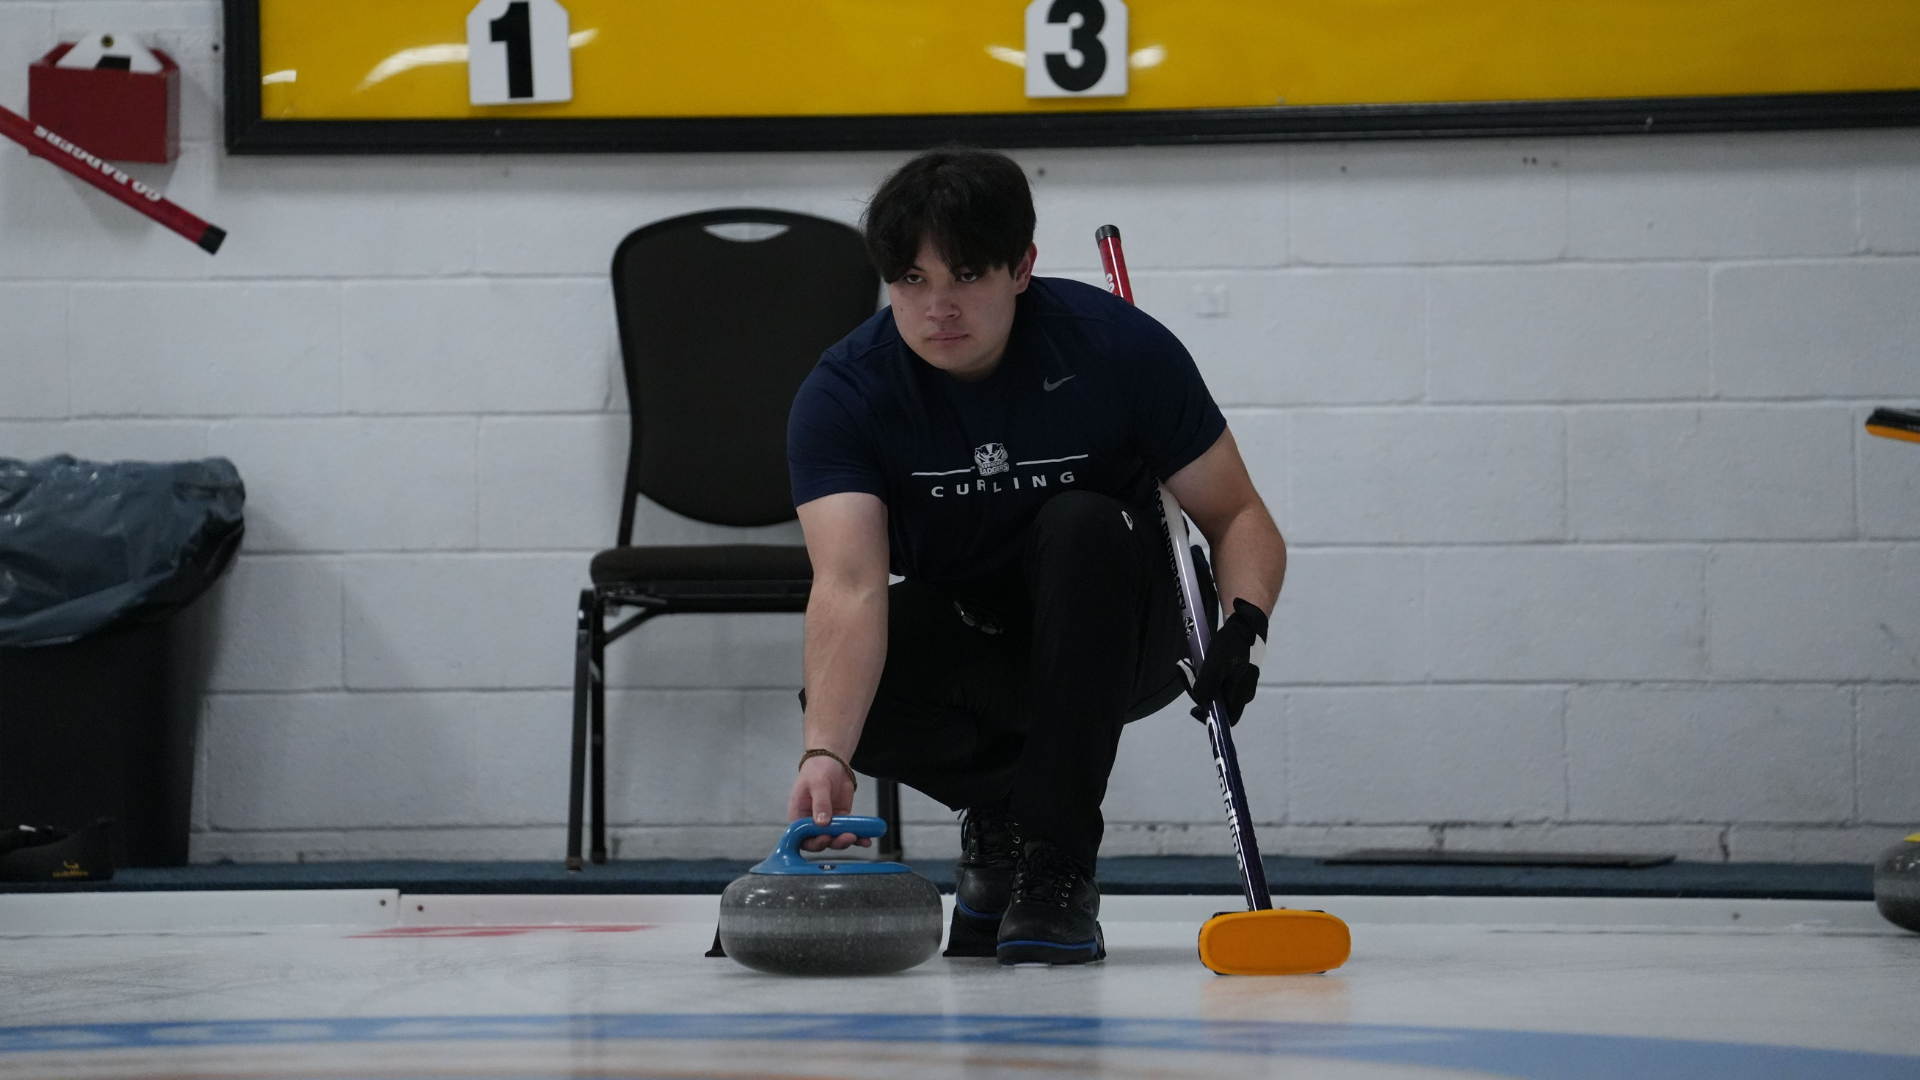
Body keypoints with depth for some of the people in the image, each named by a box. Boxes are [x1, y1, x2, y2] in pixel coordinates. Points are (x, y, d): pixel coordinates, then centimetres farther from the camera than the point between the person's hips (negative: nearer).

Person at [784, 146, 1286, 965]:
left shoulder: (1116, 347, -21)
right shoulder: (843, 395, -21)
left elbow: (1238, 517, -12)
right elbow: (849, 585, -36)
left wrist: (1245, 622, -35)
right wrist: (825, 754, -52)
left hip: (1116, 639, -1)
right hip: (957, 634, 1)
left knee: (1082, 524, -33)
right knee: (840, 694, -31)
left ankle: (1058, 865, -26)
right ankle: (1000, 811, 3)